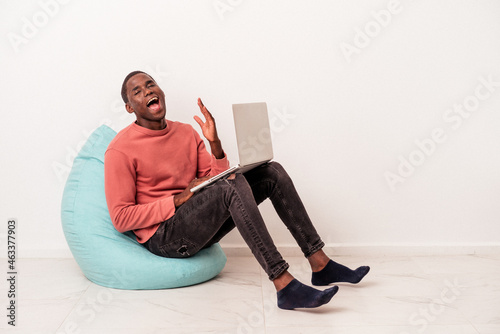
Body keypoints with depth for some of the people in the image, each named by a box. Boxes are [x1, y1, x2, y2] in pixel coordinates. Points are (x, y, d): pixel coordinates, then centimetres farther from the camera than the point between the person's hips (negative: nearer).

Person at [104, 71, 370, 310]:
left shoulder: (186, 132, 11)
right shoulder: (120, 150, -8)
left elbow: (217, 181, 8)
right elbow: (120, 218, -13)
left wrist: (214, 143, -9)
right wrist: (178, 199, -18)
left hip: (200, 228, 7)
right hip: (162, 237, -7)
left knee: (271, 172, -4)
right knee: (233, 185, -32)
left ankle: (320, 264, -6)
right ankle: (284, 286, -37)